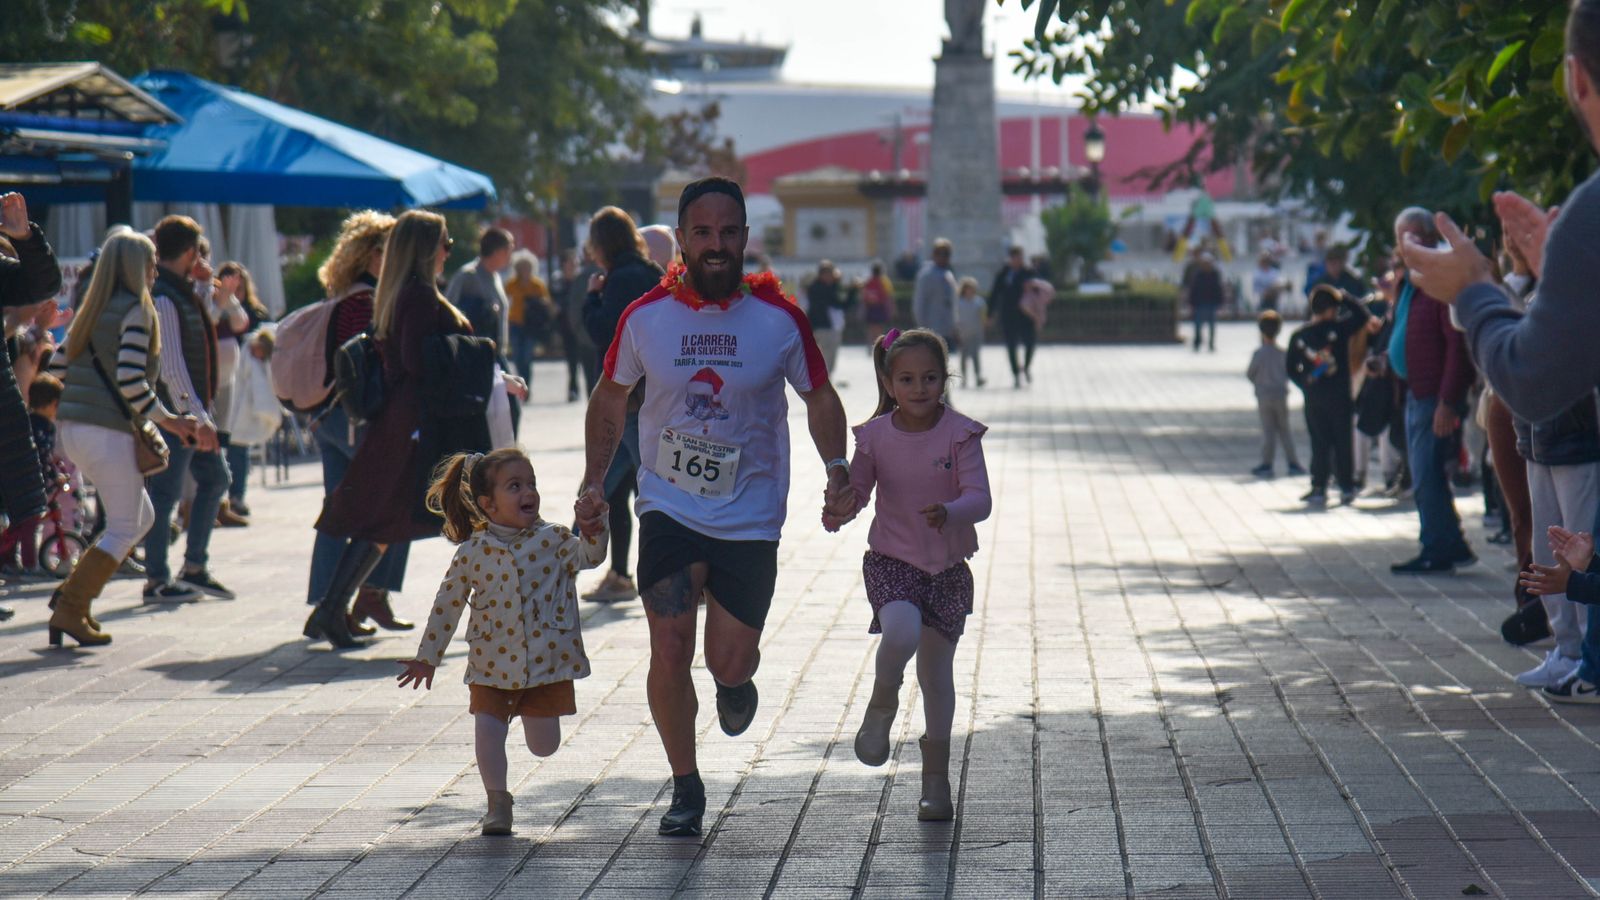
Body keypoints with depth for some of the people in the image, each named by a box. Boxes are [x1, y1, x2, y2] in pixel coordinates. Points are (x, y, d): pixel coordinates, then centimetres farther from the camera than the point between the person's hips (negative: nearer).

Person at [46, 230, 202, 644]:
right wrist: (169, 420, -15)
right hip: (107, 431, -8)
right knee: (125, 528, 2)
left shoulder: (91, 311, 14)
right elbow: (130, 380, -20)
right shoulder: (136, 310, -10)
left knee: (142, 516, 18)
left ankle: (72, 592, 12)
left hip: (70, 429, 8)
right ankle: (71, 608, -5)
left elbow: (56, 368, 16)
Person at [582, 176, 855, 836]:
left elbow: (819, 397, 8)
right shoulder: (645, 317, -3)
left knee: (730, 662, 0)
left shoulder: (778, 319, -5)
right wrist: (593, 483, 8)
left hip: (750, 517, 0)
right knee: (669, 651, -10)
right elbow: (610, 398, 13)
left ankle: (734, 682, 39)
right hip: (669, 507, 0)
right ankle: (685, 786, 7)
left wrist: (837, 470, -5)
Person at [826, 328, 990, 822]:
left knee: (937, 673, 9)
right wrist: (838, 512, -14)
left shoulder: (960, 434, -8)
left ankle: (935, 777, 24)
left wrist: (949, 512, -35)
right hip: (890, 561, -1)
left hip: (948, 567, 1)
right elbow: (856, 490, 9)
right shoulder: (875, 436, -3)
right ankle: (881, 707, 0)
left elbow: (980, 499, -13)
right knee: (902, 631, -31)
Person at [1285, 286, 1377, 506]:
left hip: (1313, 399, 2)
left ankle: (1318, 489, 4)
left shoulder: (1298, 336, 0)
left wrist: (1306, 383, 11)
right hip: (1340, 397, -2)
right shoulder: (1338, 328, -11)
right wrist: (1343, 297, 3)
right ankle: (1346, 489, 10)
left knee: (1319, 444, 8)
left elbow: (1290, 368, 3)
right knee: (1343, 443, 7)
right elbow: (1360, 315, -6)